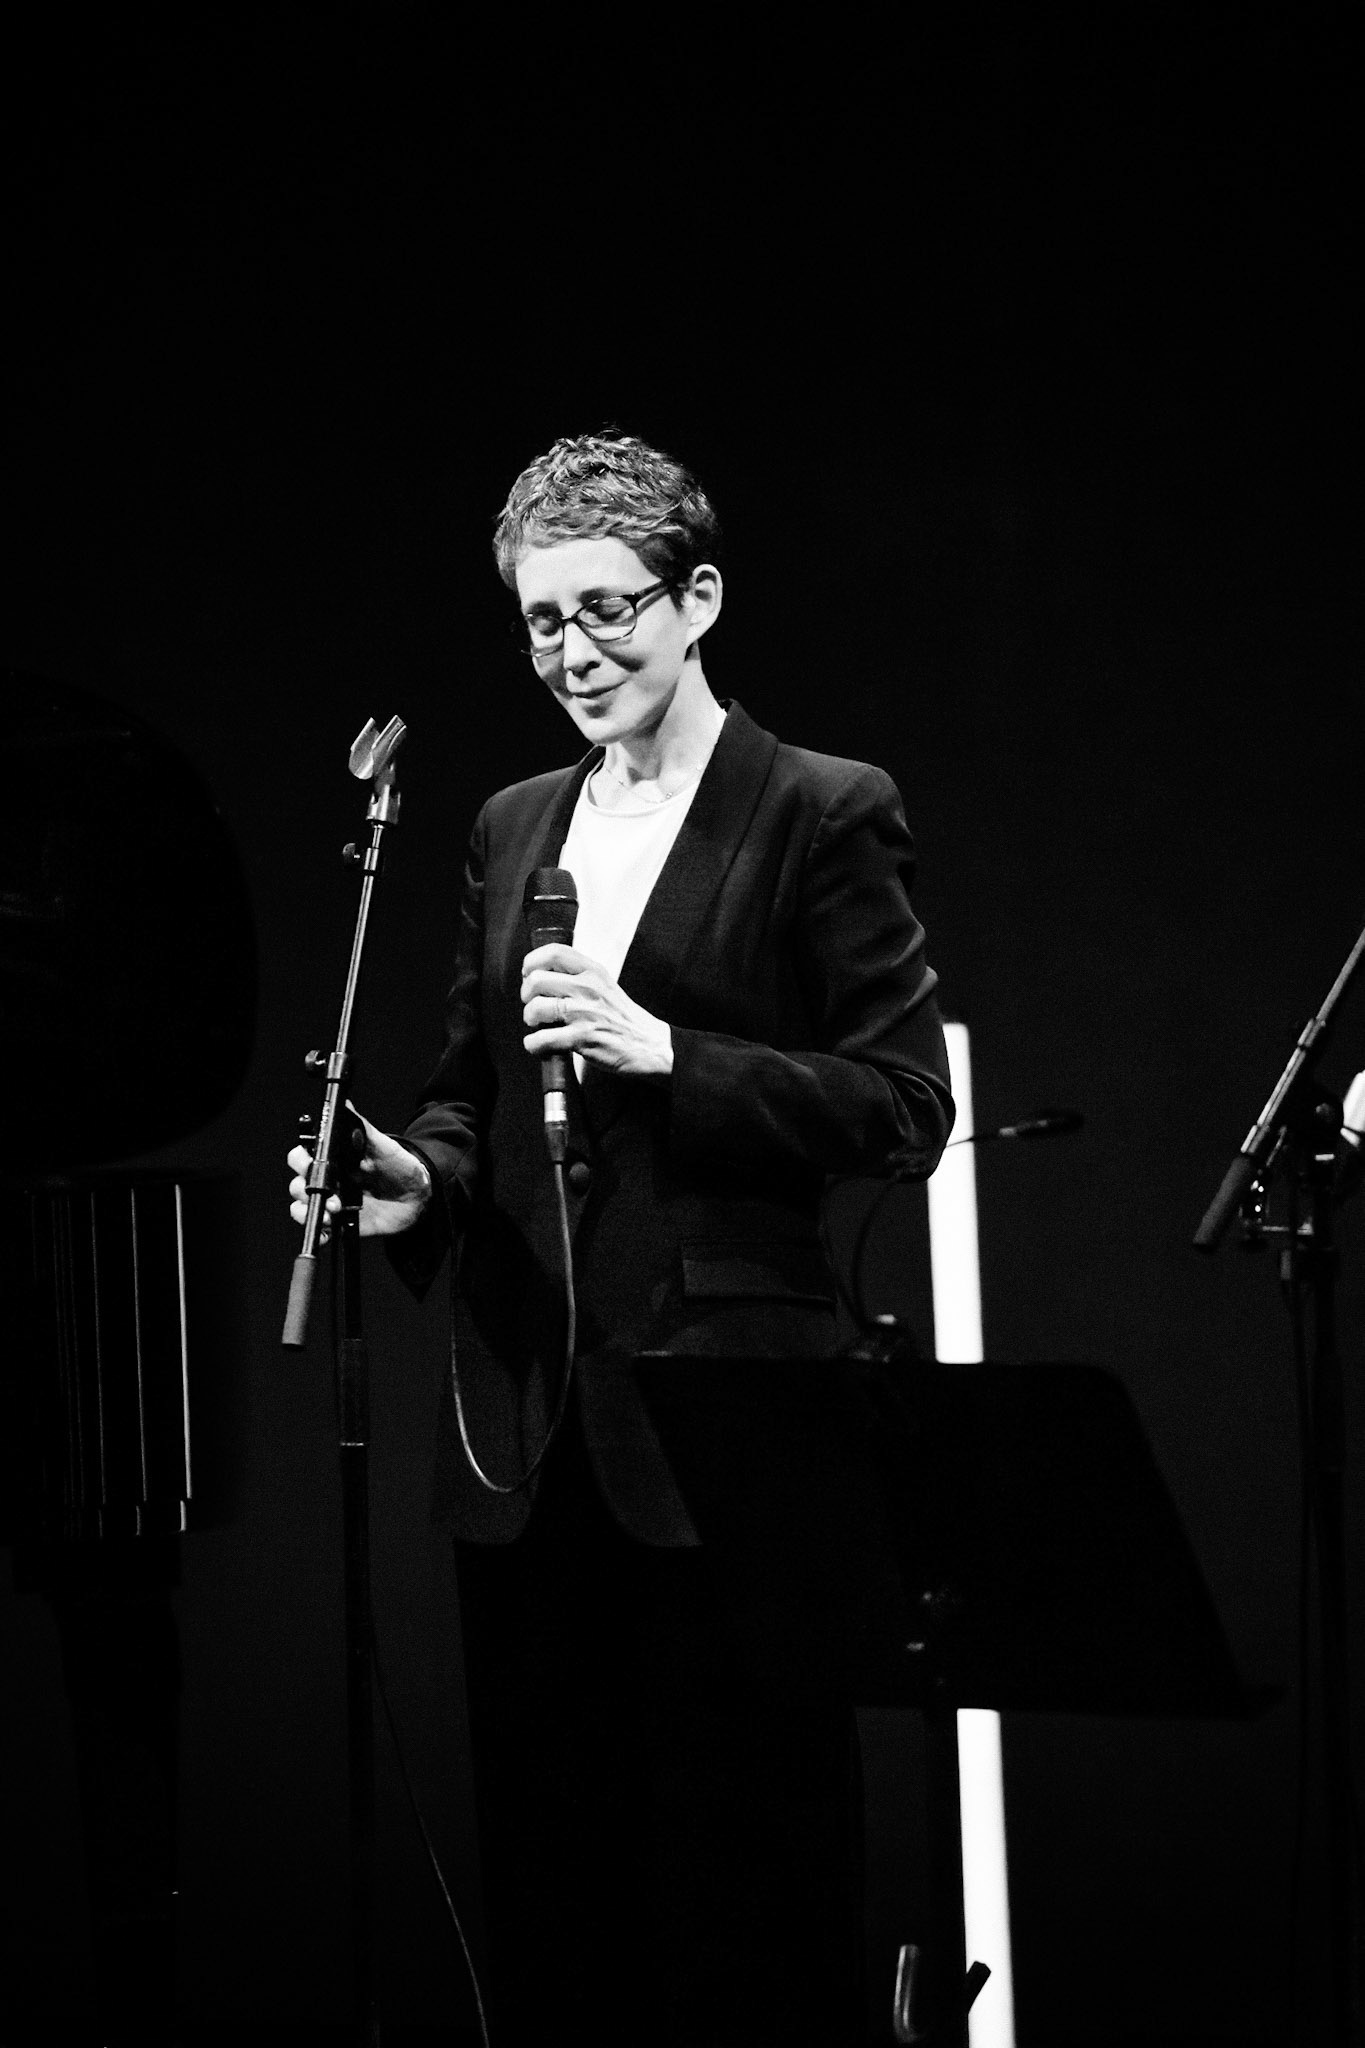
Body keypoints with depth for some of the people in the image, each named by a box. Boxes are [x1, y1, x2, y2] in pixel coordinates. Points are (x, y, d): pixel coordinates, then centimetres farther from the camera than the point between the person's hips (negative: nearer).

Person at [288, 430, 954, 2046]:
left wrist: (666, 1051, -17)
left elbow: (905, 1110, -8)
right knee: (545, 1860, 8)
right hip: (524, 1428, 6)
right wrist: (417, 1181, -1)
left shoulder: (824, 818, -2)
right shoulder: (513, 826, 16)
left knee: (739, 1881, -2)